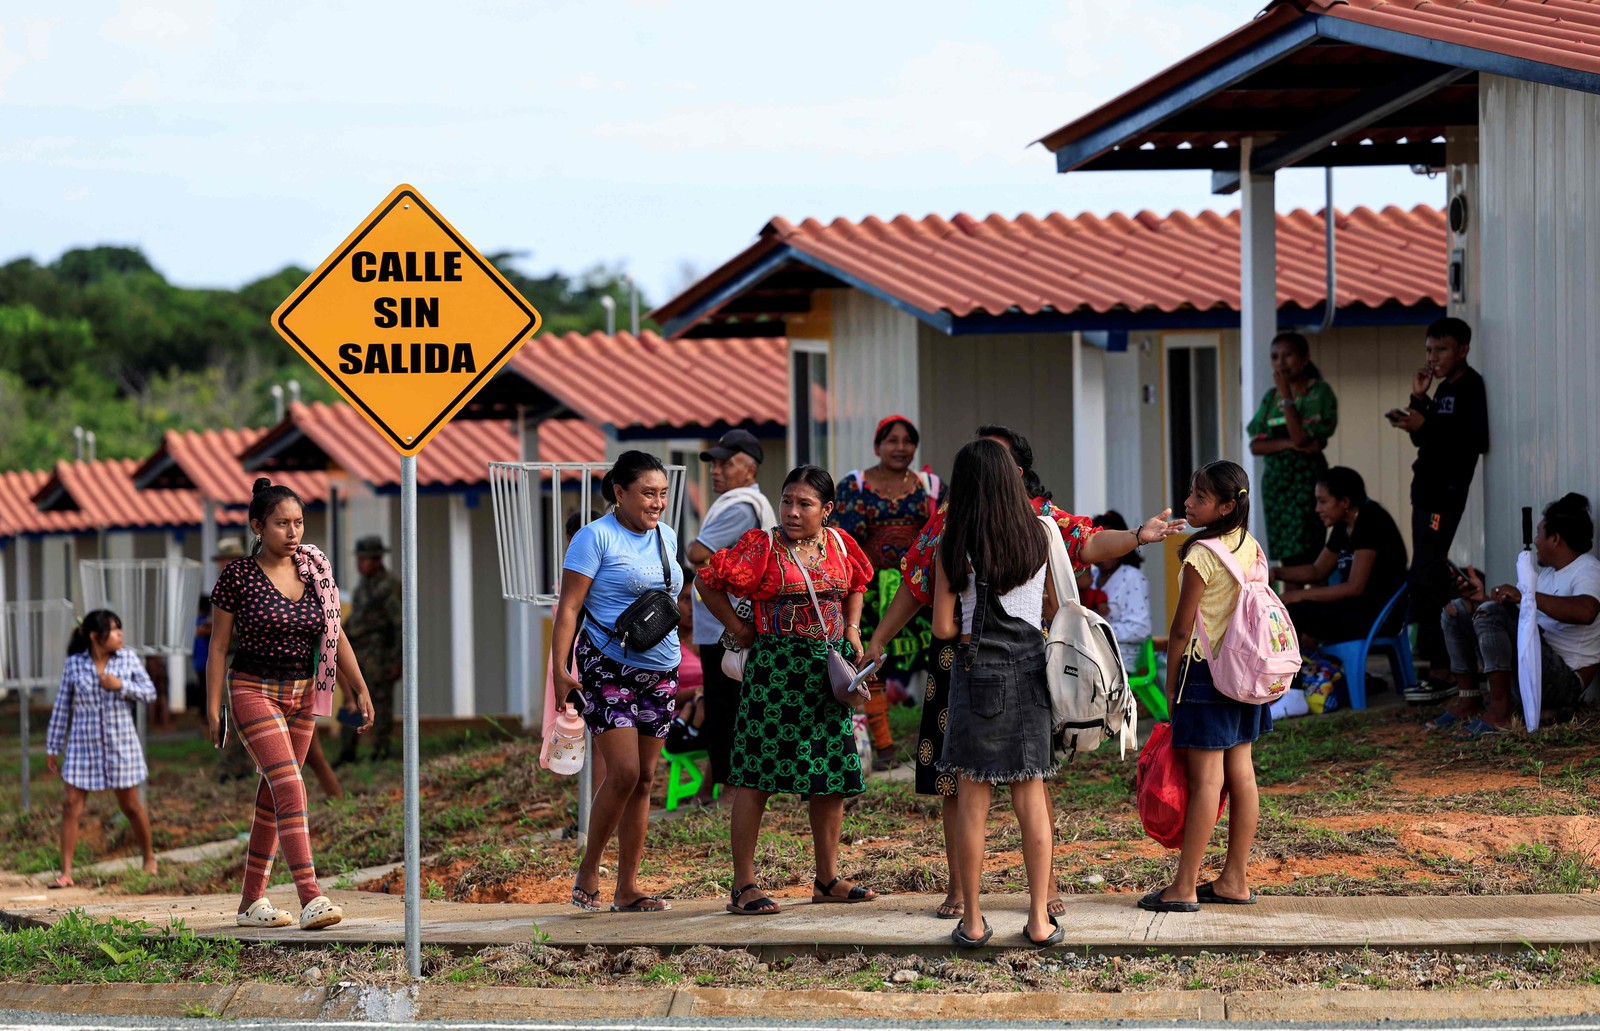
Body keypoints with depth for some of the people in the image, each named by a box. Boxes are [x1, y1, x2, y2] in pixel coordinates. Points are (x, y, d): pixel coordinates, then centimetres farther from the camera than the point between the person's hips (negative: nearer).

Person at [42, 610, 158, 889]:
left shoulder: (128, 659, -1)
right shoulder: (74, 664, -3)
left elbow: (150, 693, 3)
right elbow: (62, 706, 3)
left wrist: (121, 685, -15)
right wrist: (52, 748, 5)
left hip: (120, 743, 0)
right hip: (83, 744, 0)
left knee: (131, 805, 9)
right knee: (72, 806, -5)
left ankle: (149, 859, 29)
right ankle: (66, 872, -2)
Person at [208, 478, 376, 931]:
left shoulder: (316, 571, 5)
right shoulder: (237, 577, -8)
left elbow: (335, 636, 12)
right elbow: (219, 646, -4)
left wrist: (361, 690, 7)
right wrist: (213, 708, -7)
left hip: (302, 693, 5)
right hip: (253, 689, -5)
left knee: (273, 795, 10)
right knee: (290, 786, -19)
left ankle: (252, 901, 18)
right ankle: (311, 898, -27)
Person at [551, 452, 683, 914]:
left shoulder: (666, 538, 12)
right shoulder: (596, 537, -8)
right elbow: (568, 607, -11)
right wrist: (560, 668, -18)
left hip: (660, 670, 6)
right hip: (609, 667, -6)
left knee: (644, 779, 5)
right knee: (624, 772, -14)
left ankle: (627, 887, 9)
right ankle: (588, 871, 1)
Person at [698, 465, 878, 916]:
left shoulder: (839, 545, 8)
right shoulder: (762, 548, -7)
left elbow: (856, 586, 26)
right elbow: (709, 581, -4)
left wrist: (851, 631, 12)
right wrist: (740, 630, -3)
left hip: (828, 671, 6)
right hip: (775, 668, -6)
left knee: (831, 775, 9)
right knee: (758, 775, -6)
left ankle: (828, 878, 20)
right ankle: (744, 886, -4)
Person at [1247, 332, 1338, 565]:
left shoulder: (1319, 392, -5)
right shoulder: (1271, 397, 12)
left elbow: (1301, 436, -16)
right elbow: (1255, 445, 4)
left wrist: (1287, 395, -13)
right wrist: (1289, 444, -13)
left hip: (1305, 480, -6)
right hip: (1274, 481, 6)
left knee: (1305, 556, -16)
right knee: (1287, 557, 4)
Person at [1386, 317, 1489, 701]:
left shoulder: (1469, 387, -9)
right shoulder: (1444, 388, 18)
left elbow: (1477, 440, -20)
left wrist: (1424, 426, -23)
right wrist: (1418, 399, 7)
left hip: (1446, 489, -10)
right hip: (1429, 487, 10)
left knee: (1425, 578, -15)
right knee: (1432, 575, 12)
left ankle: (1441, 672, -16)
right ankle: (1450, 668, 18)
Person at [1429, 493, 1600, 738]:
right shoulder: (1548, 572, 19)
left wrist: (1525, 596, -33)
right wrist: (1484, 598, -1)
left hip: (1567, 681, -10)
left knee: (1489, 613, -29)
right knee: (1457, 611, 13)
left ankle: (1500, 713, -30)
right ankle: (1467, 703, 5)